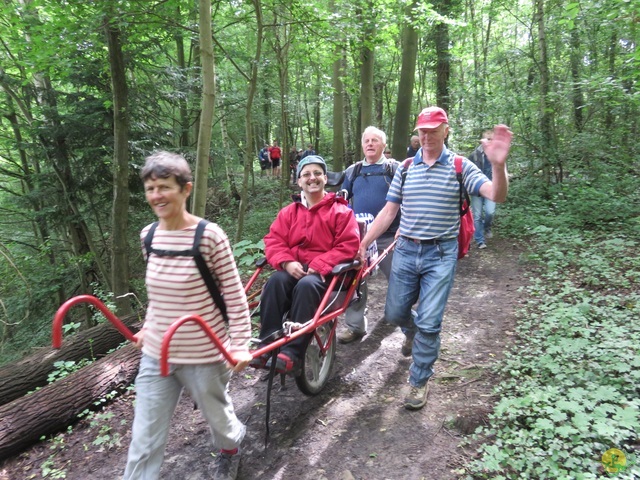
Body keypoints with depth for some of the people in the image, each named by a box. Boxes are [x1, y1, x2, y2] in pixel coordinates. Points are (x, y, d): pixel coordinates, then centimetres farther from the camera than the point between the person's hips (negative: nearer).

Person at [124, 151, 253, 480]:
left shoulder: (208, 235, -18)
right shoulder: (149, 235, 0)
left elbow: (235, 295, -12)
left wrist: (240, 345, -14)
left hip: (204, 355, -4)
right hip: (156, 354, 4)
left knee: (217, 416, 22)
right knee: (144, 440, 9)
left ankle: (230, 448, 57)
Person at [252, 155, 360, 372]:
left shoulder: (340, 211, 2)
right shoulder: (289, 211, 13)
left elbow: (348, 245, -7)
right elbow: (273, 240, 6)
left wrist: (319, 266, -18)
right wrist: (287, 262, -16)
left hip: (324, 271, -3)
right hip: (294, 268, 4)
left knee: (306, 285, -36)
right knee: (275, 282, -29)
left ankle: (291, 350, -33)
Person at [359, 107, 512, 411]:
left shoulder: (460, 166, -3)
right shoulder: (405, 168, 6)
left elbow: (496, 195, -16)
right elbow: (389, 211, 7)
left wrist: (498, 165, -37)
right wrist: (363, 244, 2)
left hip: (441, 255, -3)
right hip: (405, 251, 4)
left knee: (429, 324, -2)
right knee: (394, 314, 12)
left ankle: (419, 381, 19)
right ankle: (417, 336, 48)